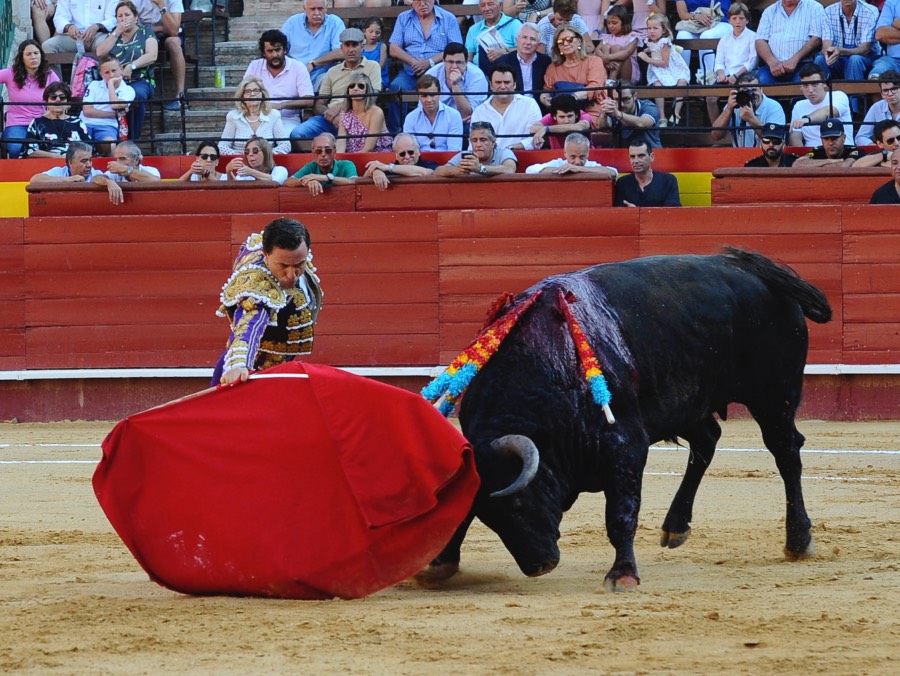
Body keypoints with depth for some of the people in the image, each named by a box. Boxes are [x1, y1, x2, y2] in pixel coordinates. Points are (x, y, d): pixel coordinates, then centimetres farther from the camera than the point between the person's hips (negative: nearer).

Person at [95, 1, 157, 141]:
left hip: (140, 81, -2)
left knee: (136, 94, -40)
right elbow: (100, 53, 5)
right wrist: (117, 32, 1)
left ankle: (133, 139, -27)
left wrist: (131, 66, -20)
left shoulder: (145, 31, 9)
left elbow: (152, 55, -6)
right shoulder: (113, 33, 20)